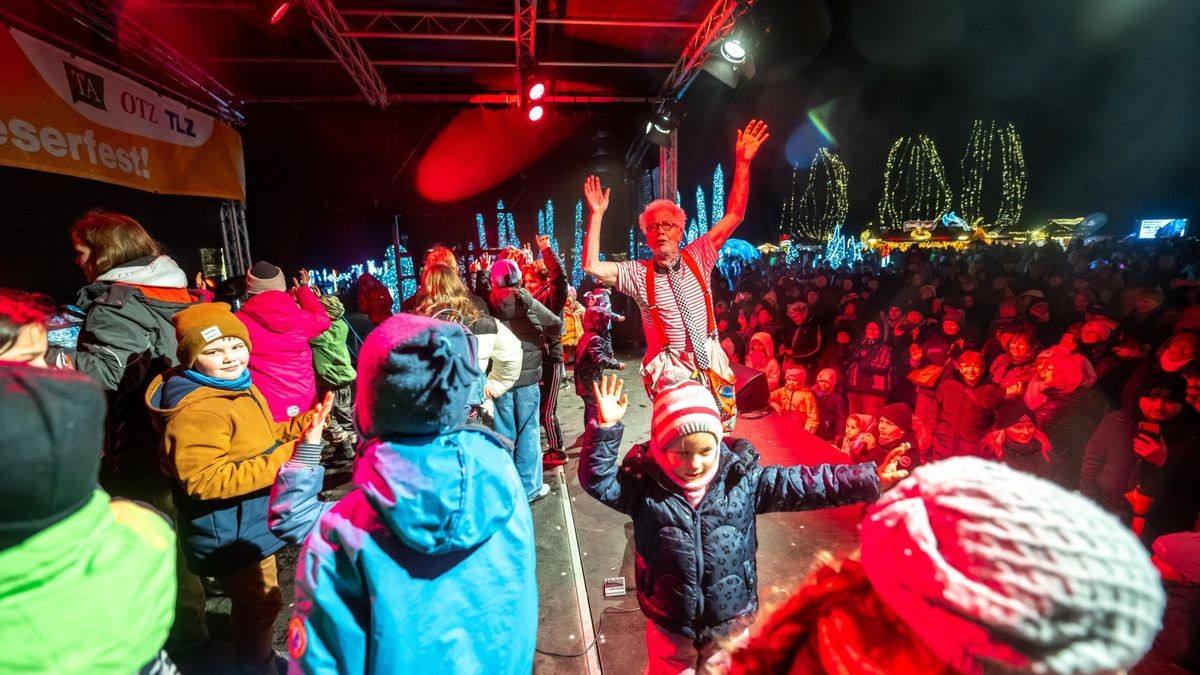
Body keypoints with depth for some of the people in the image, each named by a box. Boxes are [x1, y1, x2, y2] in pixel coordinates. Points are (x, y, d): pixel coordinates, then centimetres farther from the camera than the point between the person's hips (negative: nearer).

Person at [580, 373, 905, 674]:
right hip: (670, 624, -1)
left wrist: (871, 478, -18)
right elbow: (598, 480, -25)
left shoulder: (743, 480, -13)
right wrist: (607, 427, -39)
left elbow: (807, 484, -13)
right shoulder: (645, 488, -17)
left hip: (730, 620, 1)